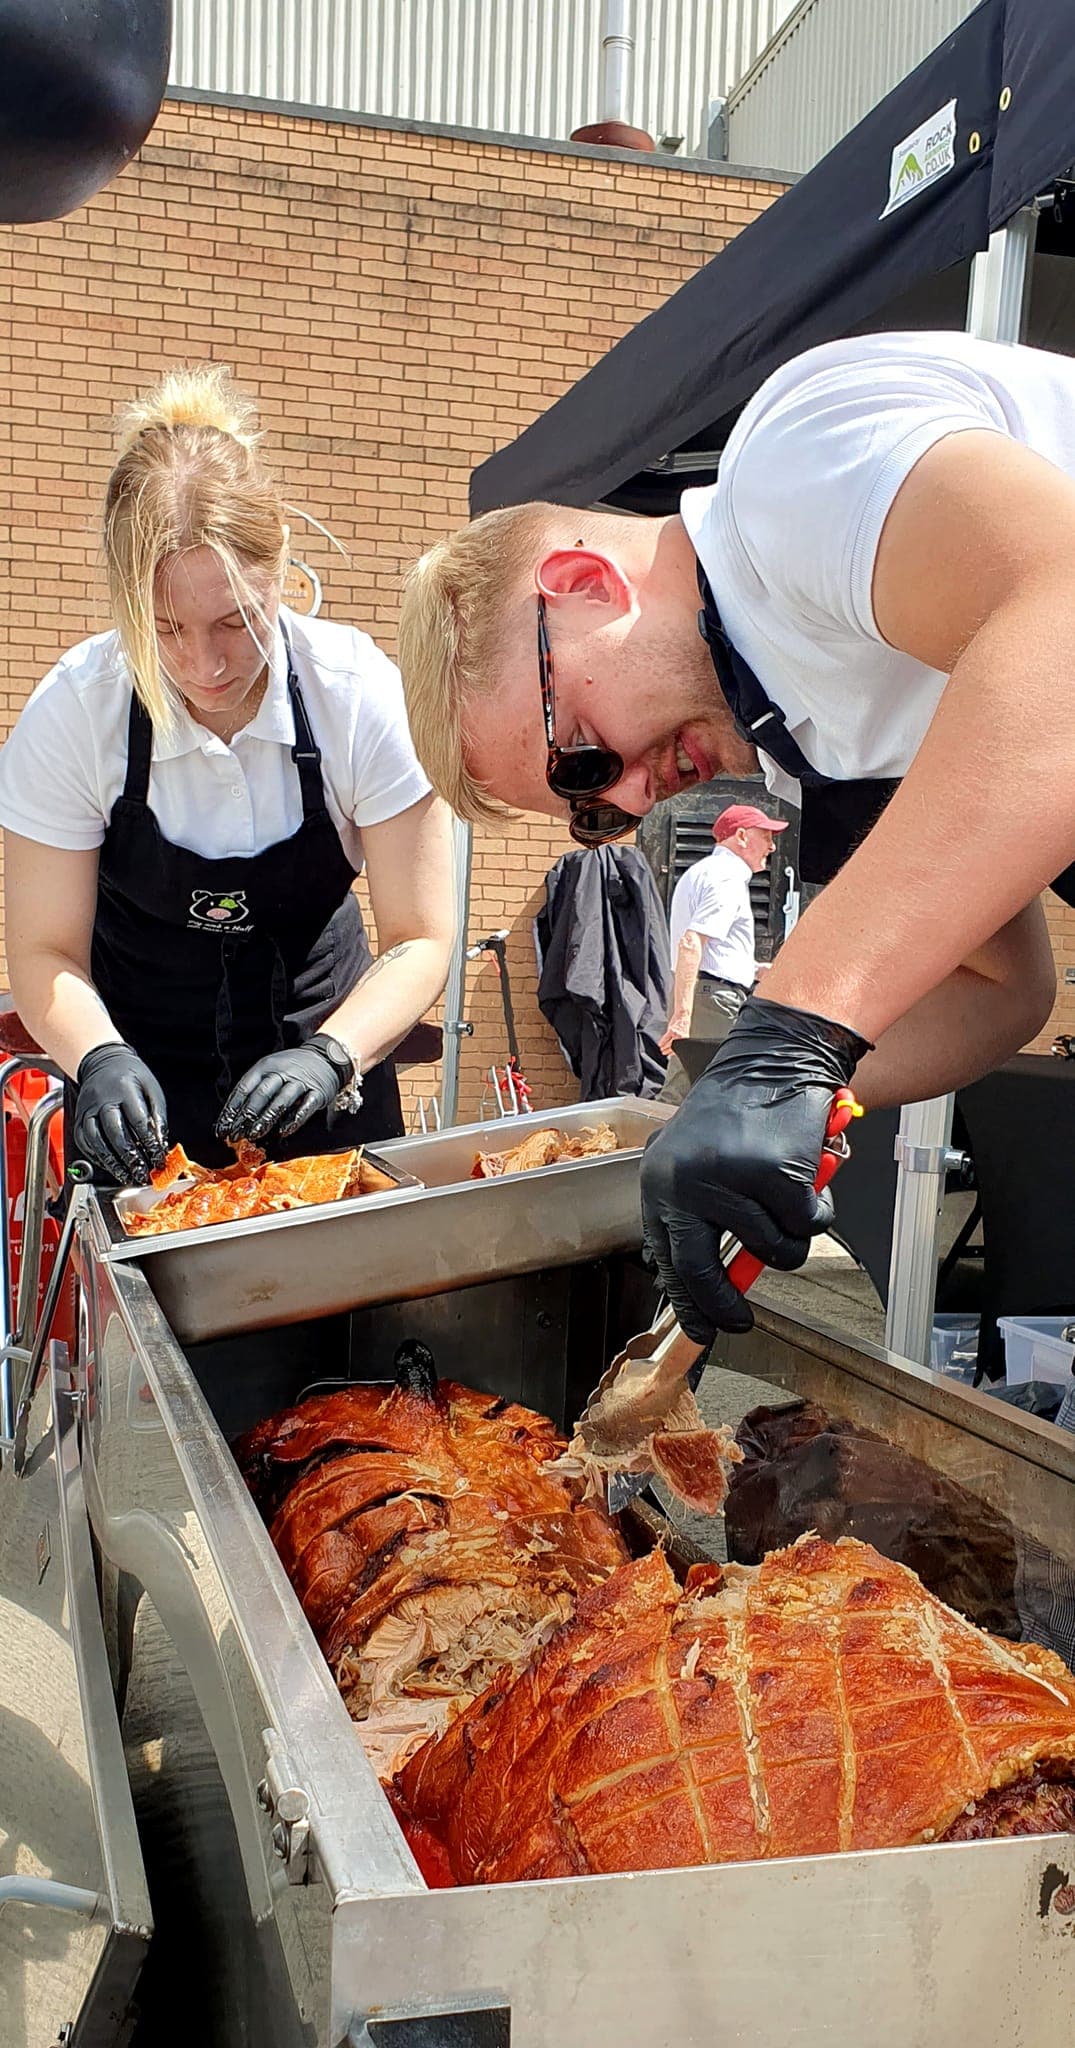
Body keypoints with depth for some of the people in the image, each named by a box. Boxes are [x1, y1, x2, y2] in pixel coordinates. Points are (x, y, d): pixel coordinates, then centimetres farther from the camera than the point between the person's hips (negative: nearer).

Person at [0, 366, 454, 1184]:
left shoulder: (362, 695, -20)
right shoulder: (71, 712, -19)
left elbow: (419, 941, -16)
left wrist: (331, 1056, -32)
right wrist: (99, 1058, -32)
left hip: (326, 1034, 1)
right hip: (144, 1064, 0)